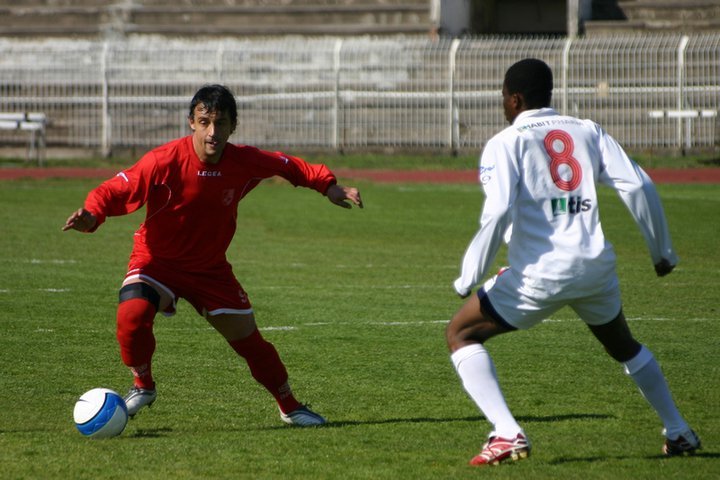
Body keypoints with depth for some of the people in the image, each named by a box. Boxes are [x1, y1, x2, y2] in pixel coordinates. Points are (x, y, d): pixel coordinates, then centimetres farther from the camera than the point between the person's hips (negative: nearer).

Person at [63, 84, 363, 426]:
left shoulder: (244, 162, -14)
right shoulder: (164, 161, -27)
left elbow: (286, 165, 6)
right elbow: (116, 190, -24)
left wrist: (329, 186, -1)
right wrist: (91, 216, -44)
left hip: (211, 267, 3)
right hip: (157, 260, -3)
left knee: (248, 339, 6)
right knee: (132, 315, -30)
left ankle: (290, 407, 29)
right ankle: (142, 386, -2)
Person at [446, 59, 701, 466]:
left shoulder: (505, 143, -2)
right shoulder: (587, 131, 11)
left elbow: (498, 213, -15)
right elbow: (638, 186, 3)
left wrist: (468, 279, -9)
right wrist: (662, 251, 13)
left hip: (539, 273, -5)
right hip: (596, 266, 5)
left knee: (461, 334, 10)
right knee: (622, 344, 32)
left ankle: (507, 433, -7)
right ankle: (679, 432, 37)